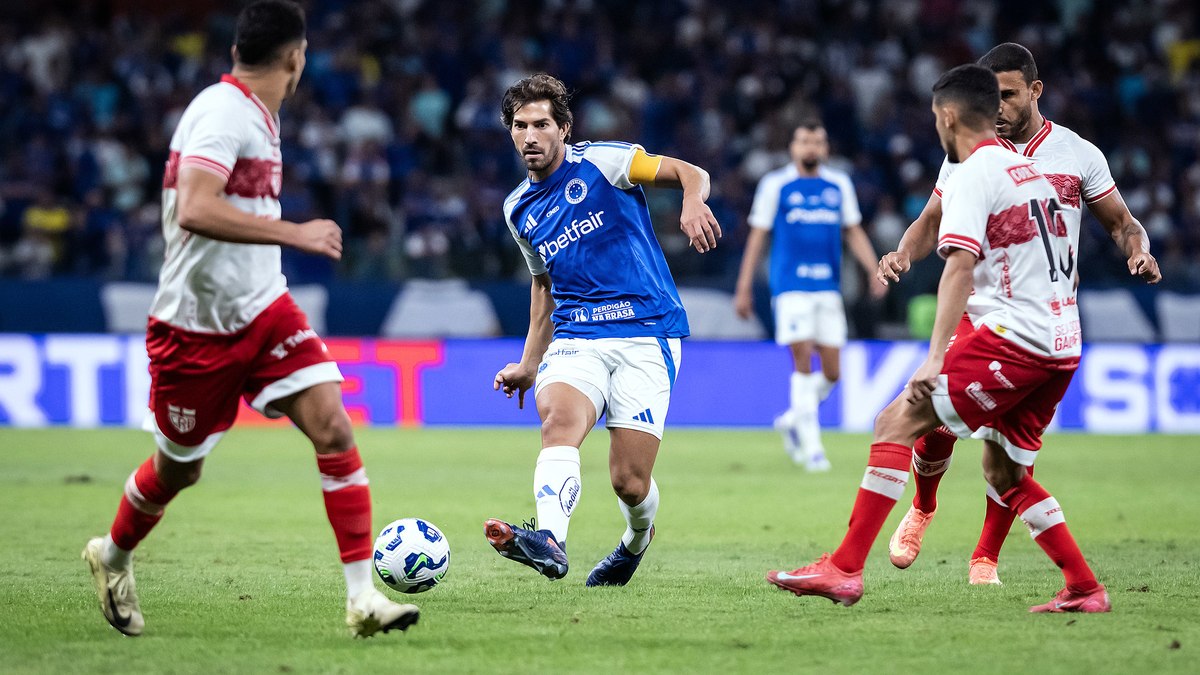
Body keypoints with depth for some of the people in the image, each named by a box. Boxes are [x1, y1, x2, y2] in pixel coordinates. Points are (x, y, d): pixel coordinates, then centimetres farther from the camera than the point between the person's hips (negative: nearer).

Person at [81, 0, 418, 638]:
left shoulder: (257, 114, 10)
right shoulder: (222, 112, -19)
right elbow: (194, 210, -33)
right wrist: (293, 233, -32)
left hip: (264, 311, 7)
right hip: (197, 323, -7)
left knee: (333, 428, -12)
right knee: (177, 470, 11)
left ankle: (362, 596, -13)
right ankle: (112, 557, 41)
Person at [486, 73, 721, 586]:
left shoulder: (601, 163, -1)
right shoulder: (519, 210, 16)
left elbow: (691, 174, -2)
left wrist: (693, 204, -25)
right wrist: (528, 365, 25)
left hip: (645, 334, -4)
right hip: (575, 339, 4)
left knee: (629, 482, -8)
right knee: (559, 419, -31)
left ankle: (636, 541, 29)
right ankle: (550, 541, -53)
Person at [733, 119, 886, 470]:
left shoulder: (839, 185, 11)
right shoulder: (776, 184, 2)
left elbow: (854, 233, 14)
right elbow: (757, 237, 5)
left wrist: (876, 271, -1)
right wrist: (744, 287, 3)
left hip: (828, 286, 4)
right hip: (791, 284, -4)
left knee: (832, 372, 1)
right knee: (803, 360, -13)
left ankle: (794, 419, 27)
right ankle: (811, 447, -8)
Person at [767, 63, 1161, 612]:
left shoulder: (973, 175, -6)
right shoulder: (1029, 171, 21)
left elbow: (960, 265, -19)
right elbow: (1064, 265, 27)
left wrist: (935, 357, -26)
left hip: (1013, 335, -9)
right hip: (1062, 344, 9)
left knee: (896, 423, -10)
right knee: (1003, 471, 19)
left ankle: (844, 568, -18)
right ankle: (1085, 589, 15)